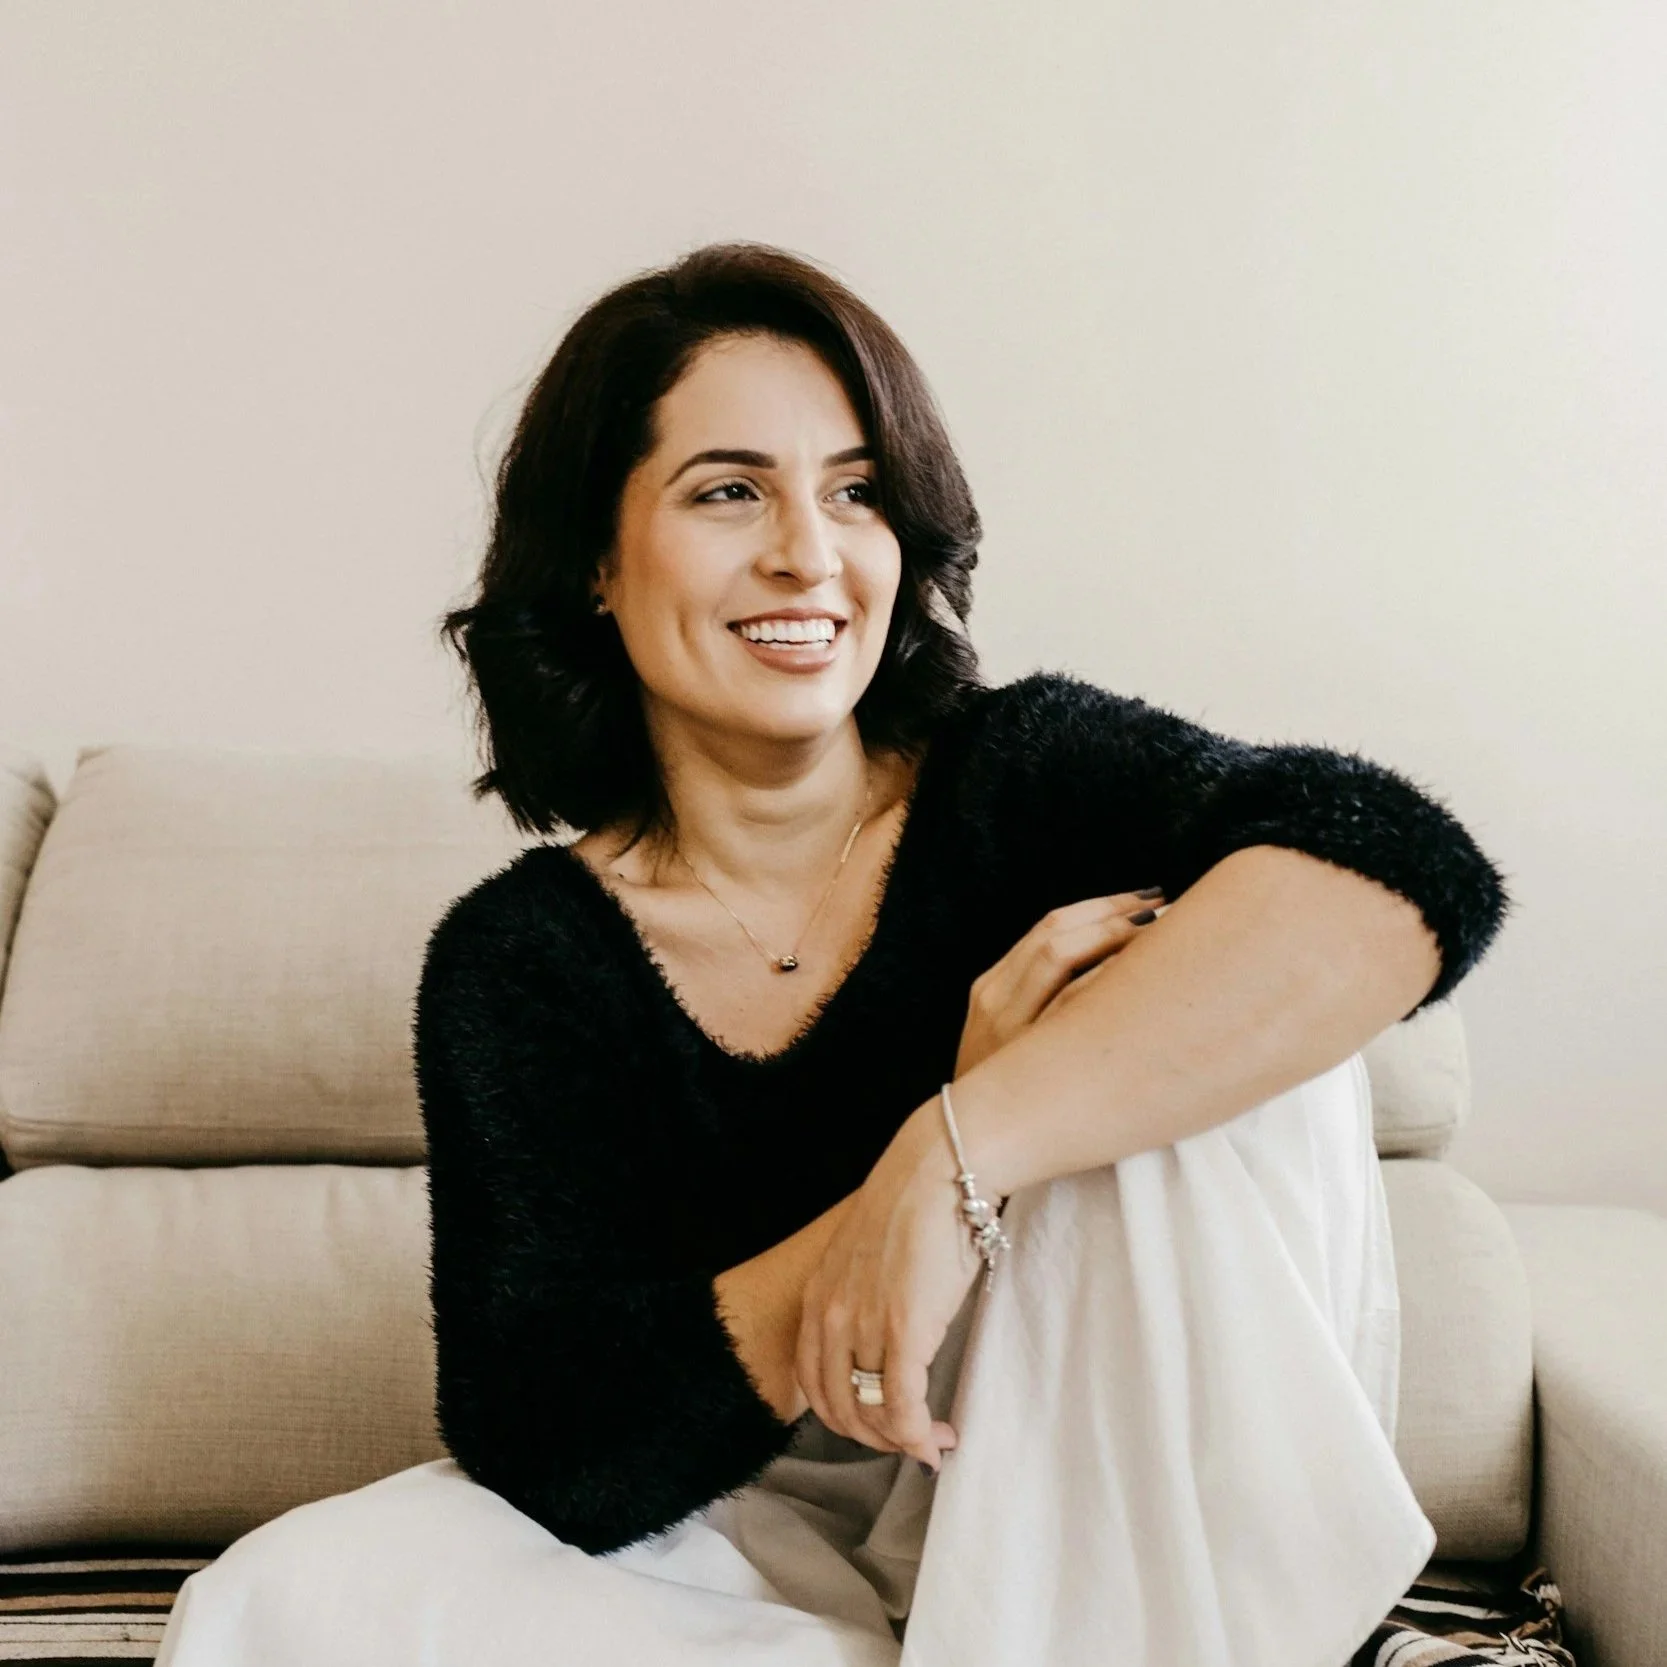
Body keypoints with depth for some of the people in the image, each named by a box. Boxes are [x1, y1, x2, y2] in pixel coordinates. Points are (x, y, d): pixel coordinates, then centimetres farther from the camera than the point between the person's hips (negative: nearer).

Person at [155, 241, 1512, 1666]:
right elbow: (556, 1456, -19)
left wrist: (954, 1153, -38)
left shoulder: (1026, 775, -11)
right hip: (772, 1537, 2)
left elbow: (1404, 875, -31)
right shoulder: (514, 962, -8)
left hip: (1128, 1512, -1)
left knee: (1220, 1023, -26)